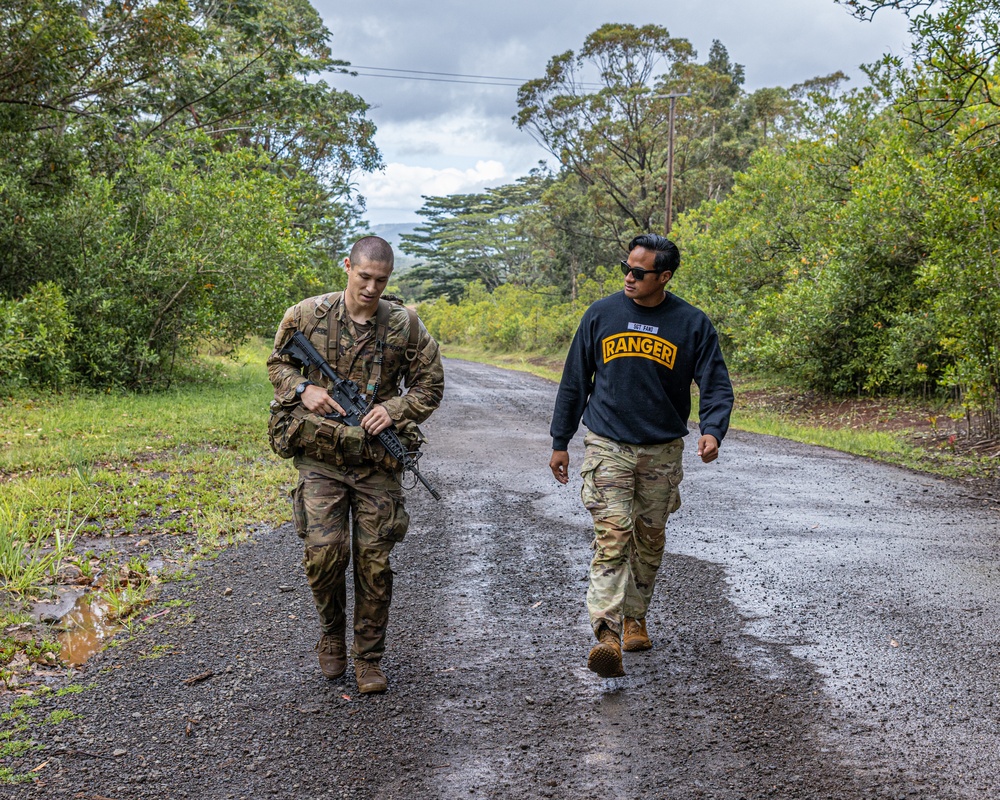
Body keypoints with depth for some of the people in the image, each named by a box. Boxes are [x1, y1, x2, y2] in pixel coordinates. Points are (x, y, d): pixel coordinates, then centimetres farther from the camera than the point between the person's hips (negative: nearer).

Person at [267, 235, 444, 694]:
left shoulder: (405, 325, -1)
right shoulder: (307, 316, -2)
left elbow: (430, 385, 8)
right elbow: (277, 364, 13)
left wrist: (394, 409, -9)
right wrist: (303, 388, -7)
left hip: (376, 462, 1)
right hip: (321, 456, -1)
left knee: (374, 561, 2)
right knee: (324, 550, -12)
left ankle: (369, 656, 17)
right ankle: (332, 633, 16)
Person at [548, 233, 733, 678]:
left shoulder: (692, 324, -2)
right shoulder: (601, 315, 0)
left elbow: (716, 385, -1)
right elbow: (575, 382, 9)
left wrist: (712, 430, -21)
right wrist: (560, 442, 10)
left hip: (662, 452, 1)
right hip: (607, 446, -1)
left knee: (650, 538, 12)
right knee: (612, 536, -13)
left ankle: (635, 617, 31)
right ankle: (607, 634, -22)